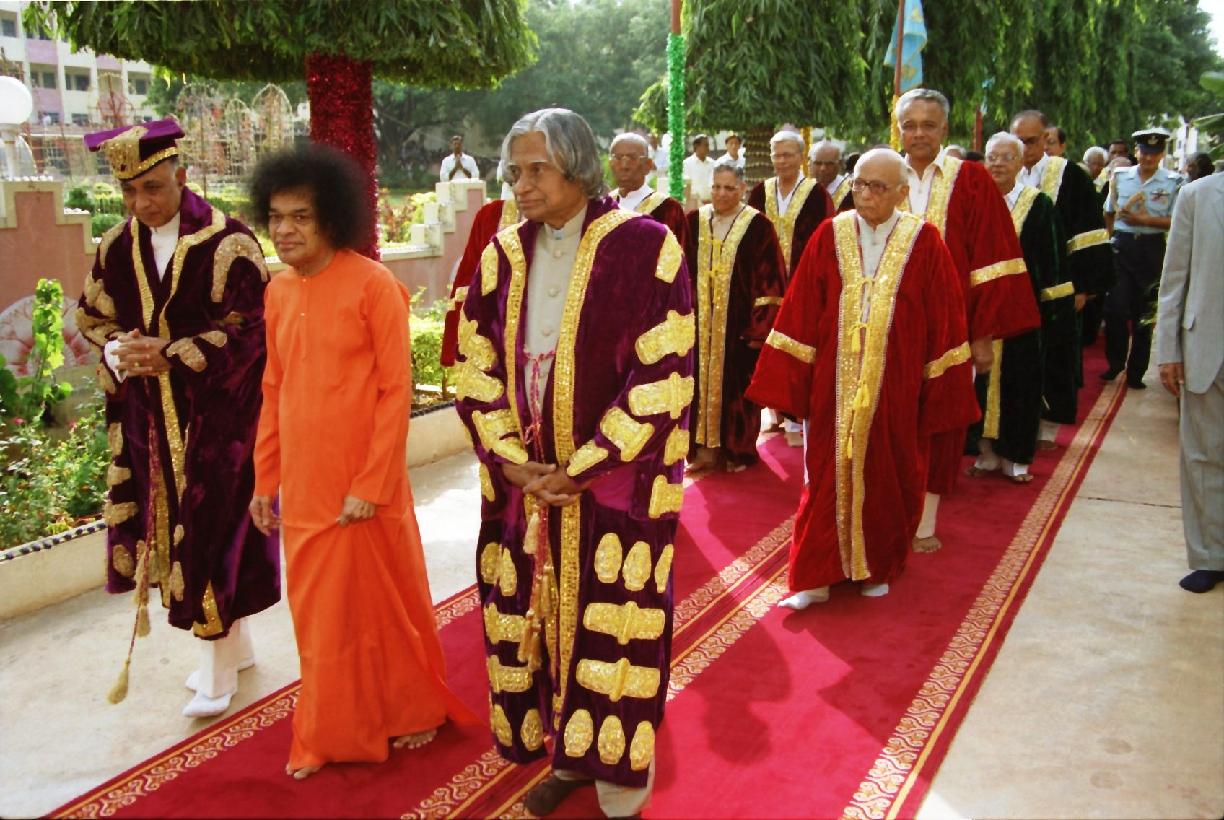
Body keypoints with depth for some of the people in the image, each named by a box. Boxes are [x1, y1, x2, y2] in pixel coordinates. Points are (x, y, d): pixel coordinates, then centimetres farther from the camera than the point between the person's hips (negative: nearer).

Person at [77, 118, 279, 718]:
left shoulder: (227, 243, -14)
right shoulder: (118, 246, 4)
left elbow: (248, 330, -14)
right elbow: (92, 316, 12)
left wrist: (171, 355, -21)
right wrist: (119, 350, -9)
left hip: (215, 415, -6)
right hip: (149, 417, 6)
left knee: (210, 528, -1)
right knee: (172, 526, 12)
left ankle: (219, 668, 15)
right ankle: (234, 643, 30)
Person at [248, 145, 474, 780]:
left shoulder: (373, 285, -12)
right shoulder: (279, 292, 6)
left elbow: (396, 391, -13)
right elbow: (275, 392, 12)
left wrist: (372, 484, -16)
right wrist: (264, 478, 11)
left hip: (362, 484, -5)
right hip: (302, 484, 5)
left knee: (382, 599, 11)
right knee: (321, 608, 15)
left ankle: (413, 712, 34)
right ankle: (333, 732, 33)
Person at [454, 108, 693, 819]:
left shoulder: (643, 247, -11)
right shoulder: (504, 255, 4)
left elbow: (662, 377, -14)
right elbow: (478, 366, 7)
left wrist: (579, 471, -14)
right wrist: (512, 461, -6)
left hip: (616, 485, -5)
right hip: (524, 482, 5)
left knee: (612, 623, 3)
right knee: (533, 613, 13)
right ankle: (565, 753, 34)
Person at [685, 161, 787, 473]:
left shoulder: (757, 226, -7)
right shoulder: (695, 222, 4)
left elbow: (771, 280, -8)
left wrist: (761, 327, -12)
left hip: (739, 323, -3)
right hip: (700, 322, 4)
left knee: (736, 385, 5)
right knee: (702, 381, 8)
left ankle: (737, 449, 19)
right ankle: (705, 446, 18)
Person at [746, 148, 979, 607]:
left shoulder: (923, 242, -3)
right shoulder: (830, 236, 0)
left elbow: (943, 318, -1)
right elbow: (801, 311, 0)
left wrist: (939, 385, -2)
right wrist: (793, 380, -4)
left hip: (895, 387, 0)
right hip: (834, 384, 1)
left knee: (886, 478, 11)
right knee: (828, 476, 4)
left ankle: (878, 569, 29)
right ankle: (815, 577, 13)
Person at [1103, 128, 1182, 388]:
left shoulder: (1173, 183, -2)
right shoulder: (1120, 176, 5)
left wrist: (1145, 219, -16)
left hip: (1152, 248, -1)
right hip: (1121, 245, 1)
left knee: (1144, 312, 6)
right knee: (1115, 306, -7)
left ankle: (1136, 371, 18)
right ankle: (1115, 361, 14)